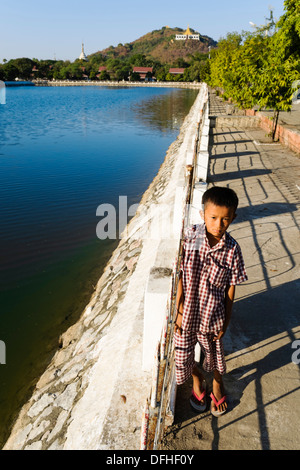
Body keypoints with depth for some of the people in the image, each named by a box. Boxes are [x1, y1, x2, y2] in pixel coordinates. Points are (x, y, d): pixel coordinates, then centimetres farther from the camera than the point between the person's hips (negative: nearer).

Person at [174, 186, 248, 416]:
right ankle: (198, 380, 49)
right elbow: (180, 275, -8)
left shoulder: (232, 249, -14)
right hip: (186, 312, 0)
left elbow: (231, 289, -4)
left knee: (214, 353, 21)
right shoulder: (189, 237, -16)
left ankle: (217, 383, 56)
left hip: (212, 315, 0)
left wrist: (226, 322, 1)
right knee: (182, 357, 14)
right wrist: (178, 309, -8)